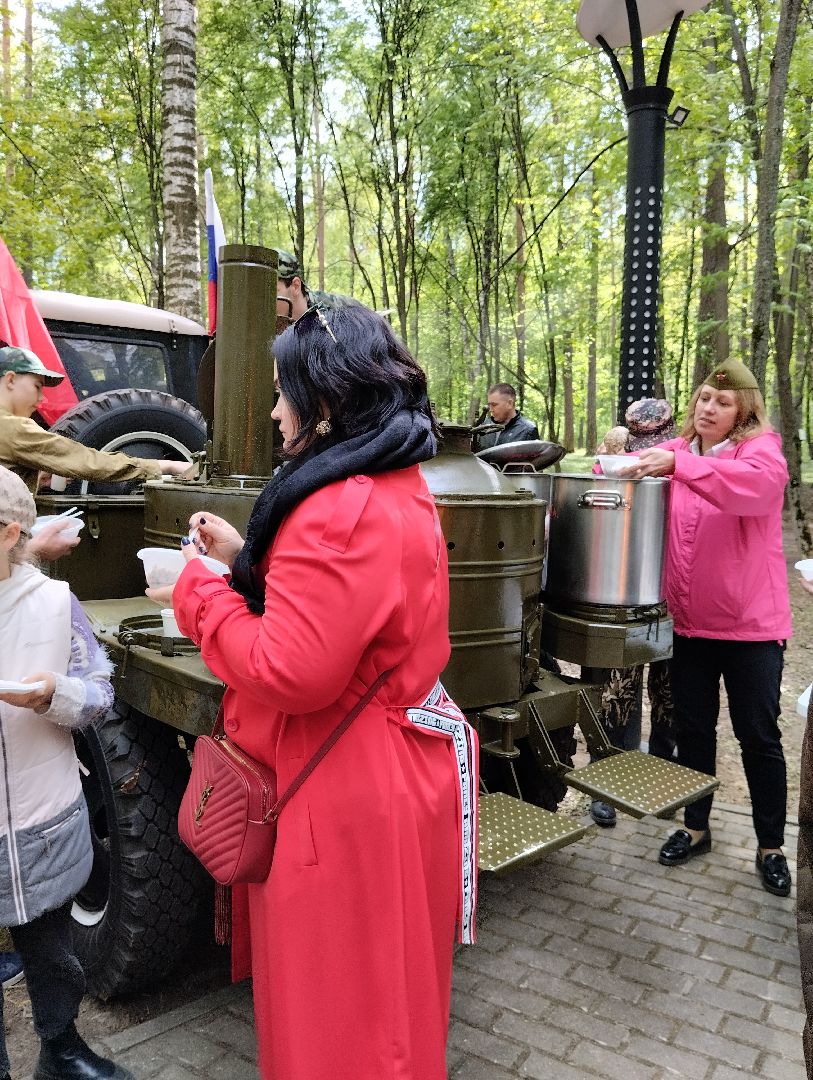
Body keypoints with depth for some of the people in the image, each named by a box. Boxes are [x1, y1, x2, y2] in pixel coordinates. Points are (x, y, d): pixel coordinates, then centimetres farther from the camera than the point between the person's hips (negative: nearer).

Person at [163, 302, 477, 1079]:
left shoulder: (343, 512, -27)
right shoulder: (398, 490, 6)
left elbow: (292, 672, -28)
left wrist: (198, 592, -14)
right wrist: (245, 557, 10)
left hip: (348, 798, -10)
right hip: (388, 772, 10)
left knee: (342, 1009, 13)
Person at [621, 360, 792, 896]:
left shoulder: (763, 448, -7)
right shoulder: (677, 451, 6)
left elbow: (758, 483, -29)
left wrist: (678, 464, -39)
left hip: (751, 623, -4)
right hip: (690, 624, 4)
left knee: (759, 737, 7)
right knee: (693, 729, 15)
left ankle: (771, 846, 25)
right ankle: (696, 827, 33)